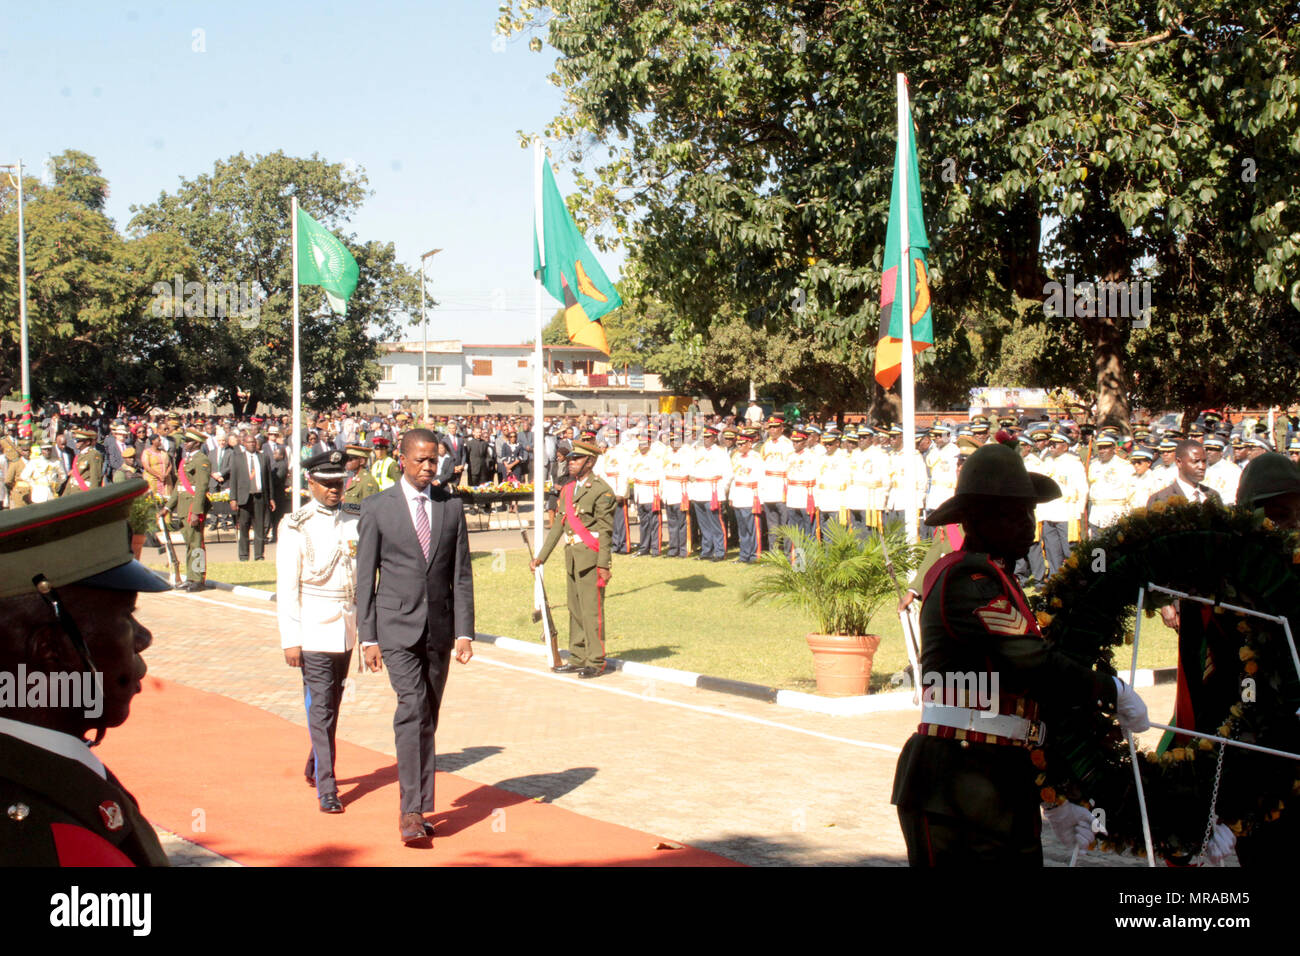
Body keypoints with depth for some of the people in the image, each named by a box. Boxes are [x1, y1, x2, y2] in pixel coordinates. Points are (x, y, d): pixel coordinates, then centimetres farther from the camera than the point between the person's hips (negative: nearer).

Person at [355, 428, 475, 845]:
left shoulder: (451, 506, 5)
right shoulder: (377, 507, -2)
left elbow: (461, 574, 6)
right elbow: (365, 577, -1)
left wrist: (464, 632, -2)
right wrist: (368, 637, -5)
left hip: (440, 628, 3)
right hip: (398, 626, -3)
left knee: (428, 717, 9)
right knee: (412, 708, -16)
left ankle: (419, 809, 17)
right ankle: (411, 810, -15)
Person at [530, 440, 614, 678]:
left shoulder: (601, 491, -8)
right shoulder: (568, 490, 16)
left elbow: (605, 530, -11)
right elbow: (558, 526, 19)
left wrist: (603, 564, -16)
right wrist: (541, 557, 17)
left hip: (591, 557, -8)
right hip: (571, 557, 8)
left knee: (592, 609, -6)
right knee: (575, 609, 11)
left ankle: (595, 661, 0)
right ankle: (578, 659, 18)